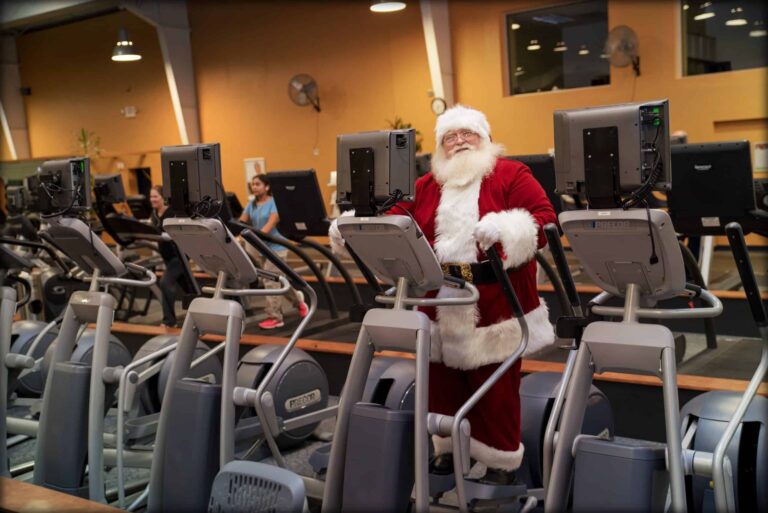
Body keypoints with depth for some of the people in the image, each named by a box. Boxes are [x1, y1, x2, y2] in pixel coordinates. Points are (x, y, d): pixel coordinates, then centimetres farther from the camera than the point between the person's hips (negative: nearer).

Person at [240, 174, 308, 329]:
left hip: (275, 247, -7)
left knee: (271, 282, -8)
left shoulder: (274, 203, -12)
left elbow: (271, 224, -25)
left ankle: (274, 317, -1)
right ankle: (299, 301, 35)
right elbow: (241, 222, 0)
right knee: (279, 280, 16)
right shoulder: (251, 205, 8)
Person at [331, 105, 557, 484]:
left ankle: (502, 460, 19)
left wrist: (505, 230, -30)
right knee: (443, 378, 14)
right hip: (441, 303, 5)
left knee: (495, 384, 4)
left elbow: (544, 220, -12)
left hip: (495, 304, -4)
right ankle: (448, 448, 32)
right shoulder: (427, 185, 12)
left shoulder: (512, 175, -2)